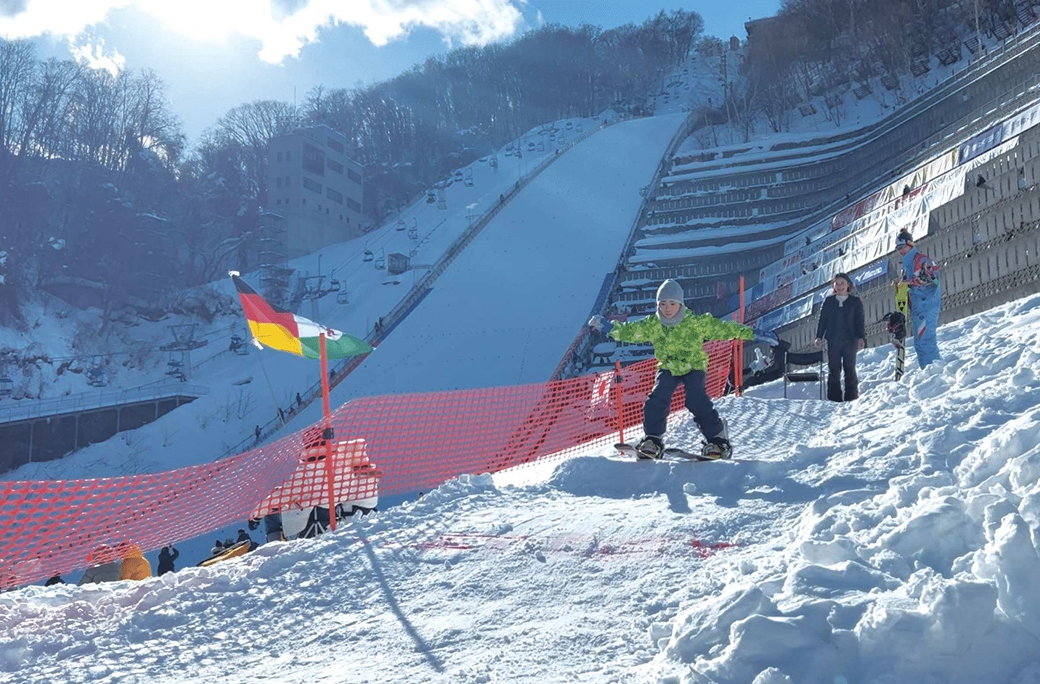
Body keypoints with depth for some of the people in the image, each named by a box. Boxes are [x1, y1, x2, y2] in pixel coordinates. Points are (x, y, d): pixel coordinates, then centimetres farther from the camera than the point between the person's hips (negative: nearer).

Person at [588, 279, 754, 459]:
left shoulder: (697, 322, -16)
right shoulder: (652, 325, -8)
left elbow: (722, 328, -13)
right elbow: (630, 331, -2)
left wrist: (747, 333, -16)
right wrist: (607, 327, -12)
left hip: (694, 366, -3)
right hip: (668, 368, 3)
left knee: (696, 401, -21)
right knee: (657, 400, -15)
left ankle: (717, 439, -7)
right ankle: (653, 440, -1)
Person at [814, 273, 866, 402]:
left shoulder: (855, 301, 5)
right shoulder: (828, 301, 8)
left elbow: (860, 321, 2)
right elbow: (822, 319, 9)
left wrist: (861, 337, -9)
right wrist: (819, 337, 2)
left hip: (850, 340, -1)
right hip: (833, 340, 1)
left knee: (849, 369, 0)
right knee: (833, 370, 2)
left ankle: (851, 397, 6)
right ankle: (834, 397, 6)